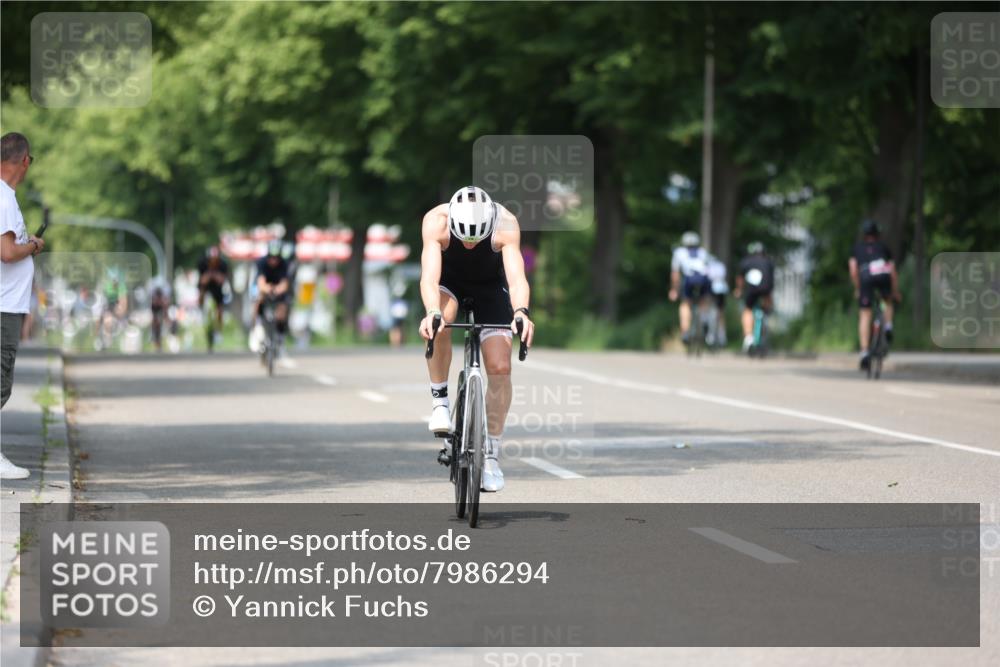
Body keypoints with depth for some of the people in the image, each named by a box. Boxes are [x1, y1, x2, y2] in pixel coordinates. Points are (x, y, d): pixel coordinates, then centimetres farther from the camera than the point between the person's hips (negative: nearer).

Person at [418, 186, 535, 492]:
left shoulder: (506, 225, -34)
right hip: (449, 280, 0)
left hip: (490, 284, 1)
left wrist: (521, 312, -64)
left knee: (500, 367, -11)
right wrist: (431, 313, -63)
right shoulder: (435, 221, -35)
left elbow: (517, 277, -44)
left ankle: (492, 453, 3)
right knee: (438, 325, -35)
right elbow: (429, 275, -45)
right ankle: (439, 399, -14)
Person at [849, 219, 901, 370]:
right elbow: (893, 271, 27)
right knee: (887, 301, 33)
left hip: (866, 278, -1)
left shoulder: (857, 247, 29)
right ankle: (888, 327, 9)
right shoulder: (883, 247, 31)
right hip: (884, 275, 1)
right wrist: (895, 291, 36)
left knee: (865, 316, 3)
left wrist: (857, 288, 26)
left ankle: (864, 353, -8)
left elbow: (853, 270, 17)